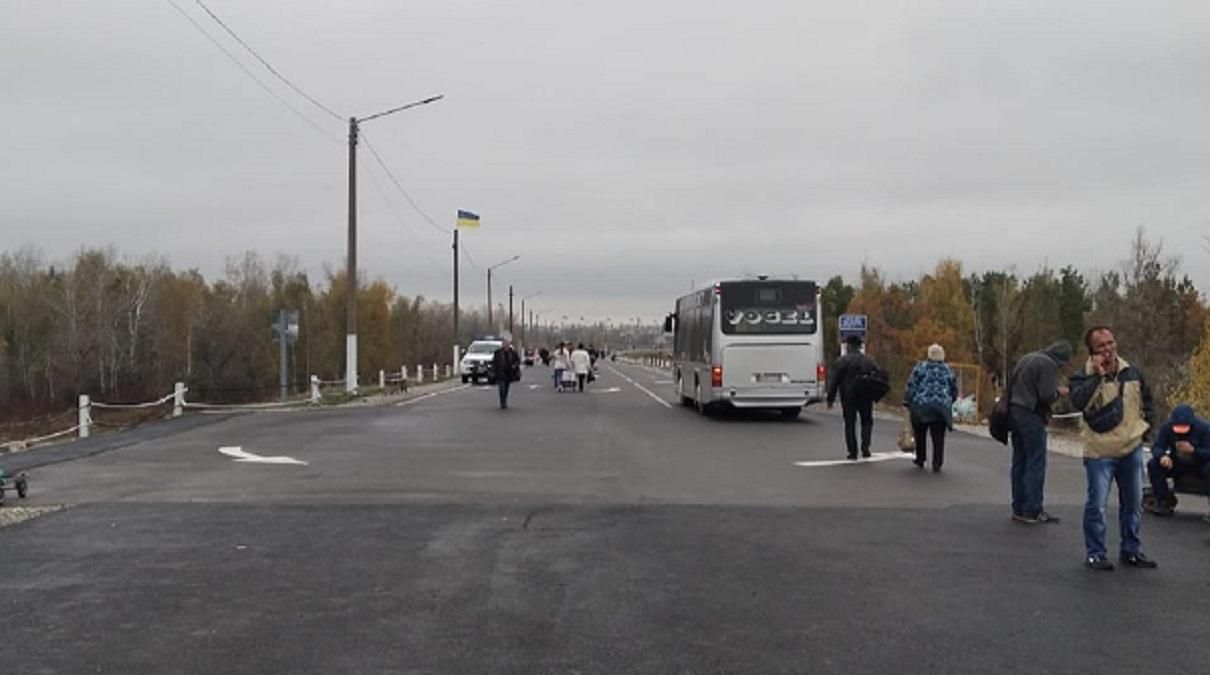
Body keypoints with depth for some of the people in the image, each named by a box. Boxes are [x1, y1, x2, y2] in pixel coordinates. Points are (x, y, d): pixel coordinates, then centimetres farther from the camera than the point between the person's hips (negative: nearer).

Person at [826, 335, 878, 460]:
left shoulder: (841, 361, -8)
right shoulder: (869, 361, 5)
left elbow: (834, 382, -8)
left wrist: (830, 399, -1)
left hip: (848, 398, -2)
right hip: (865, 398, 2)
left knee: (850, 424, 6)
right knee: (867, 422, 16)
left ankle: (852, 451, 5)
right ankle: (865, 447, 0)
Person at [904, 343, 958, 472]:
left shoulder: (920, 367, -2)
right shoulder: (948, 371, 8)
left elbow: (911, 387, -6)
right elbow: (954, 391, 14)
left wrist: (907, 402, 0)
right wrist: (947, 402, 28)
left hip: (921, 407, -1)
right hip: (941, 408, 1)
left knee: (920, 435, 15)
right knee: (938, 437, 3)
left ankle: (920, 459, 23)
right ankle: (937, 464, -1)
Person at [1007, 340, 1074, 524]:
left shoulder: (1028, 358, 16)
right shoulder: (1048, 364, -11)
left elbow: (1012, 384, 18)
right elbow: (1046, 395, -18)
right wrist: (1059, 392, 3)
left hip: (1015, 411, 9)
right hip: (1032, 416, -9)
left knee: (1019, 462, 11)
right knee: (1036, 464, -3)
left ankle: (1019, 509, 15)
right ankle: (1033, 511, -1)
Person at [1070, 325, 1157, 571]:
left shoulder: (1132, 373, 5)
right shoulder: (1084, 377, -9)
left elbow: (1147, 402, 22)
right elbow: (1079, 402, -29)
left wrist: (1144, 426, 11)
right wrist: (1098, 375, -28)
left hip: (1132, 449, 5)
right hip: (1100, 452, -5)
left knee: (1133, 504, 14)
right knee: (1096, 504, -5)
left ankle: (1131, 551, 28)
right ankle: (1095, 553, 7)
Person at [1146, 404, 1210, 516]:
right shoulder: (1167, 427, -12)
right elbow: (1156, 447, -14)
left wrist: (1193, 450, -40)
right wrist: (1163, 456, -37)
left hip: (1199, 464, -3)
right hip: (1177, 464, 3)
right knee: (1153, 465, -22)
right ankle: (1165, 502, -13)